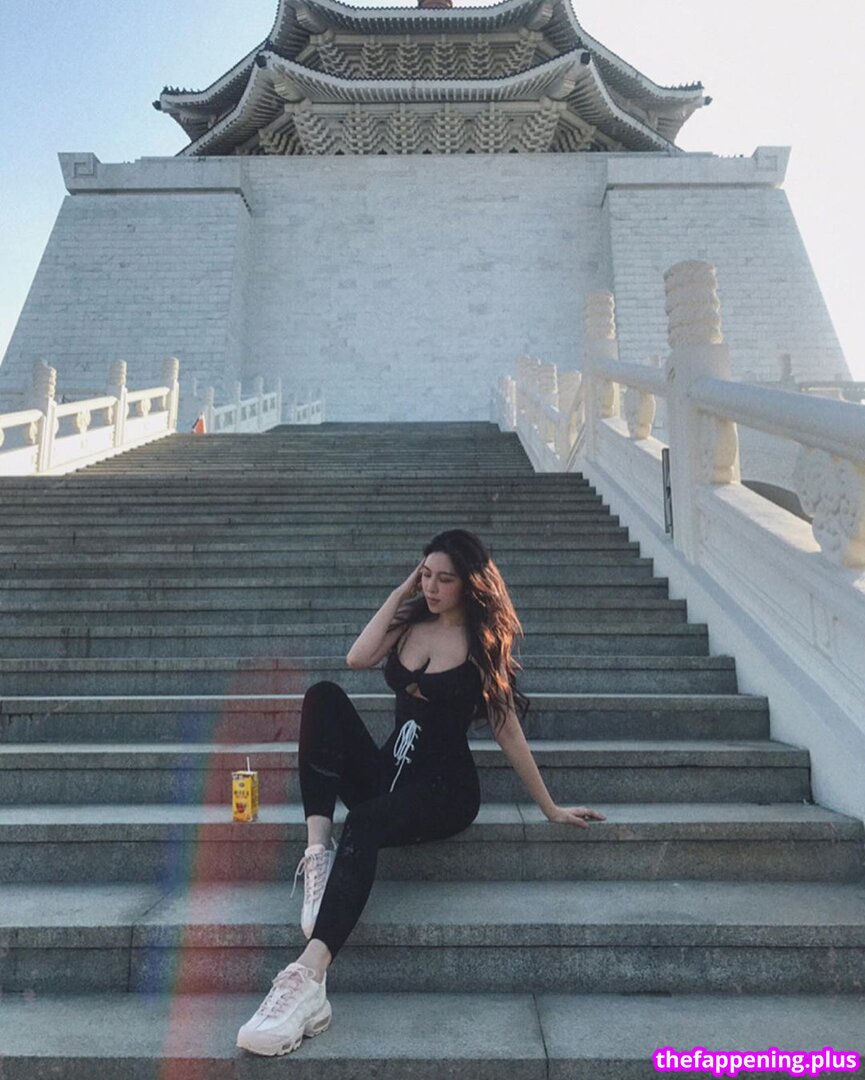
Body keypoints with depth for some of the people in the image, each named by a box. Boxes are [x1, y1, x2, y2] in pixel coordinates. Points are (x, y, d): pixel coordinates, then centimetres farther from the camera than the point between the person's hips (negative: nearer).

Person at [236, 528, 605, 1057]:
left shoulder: (484, 642, -3)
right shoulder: (410, 621, 9)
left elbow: (508, 729, 0)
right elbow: (358, 658, -10)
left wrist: (550, 807, 3)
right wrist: (400, 591, -4)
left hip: (447, 789, -5)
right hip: (388, 772, 5)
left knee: (365, 823, -37)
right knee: (324, 696, -21)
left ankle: (308, 978, -44)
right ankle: (318, 852, -29)